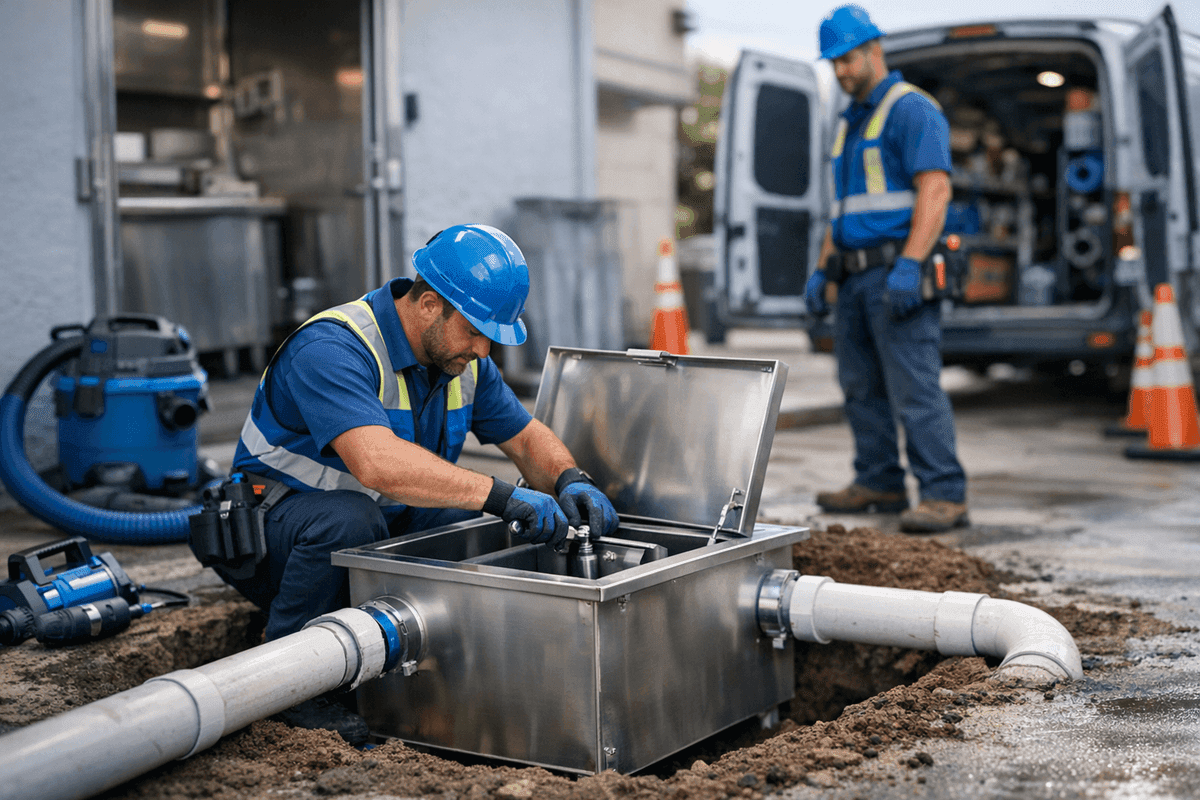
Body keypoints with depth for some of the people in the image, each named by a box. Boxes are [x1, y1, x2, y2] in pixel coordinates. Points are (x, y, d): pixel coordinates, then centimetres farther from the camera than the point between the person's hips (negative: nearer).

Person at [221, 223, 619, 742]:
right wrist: (500, 495, -46)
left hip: (384, 530, 7)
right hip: (270, 525, -7)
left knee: (488, 527, -13)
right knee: (349, 518, -38)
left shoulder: (462, 356, -2)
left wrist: (571, 481, -16)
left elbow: (527, 438, 6)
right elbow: (378, 462, -44)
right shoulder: (331, 349, -28)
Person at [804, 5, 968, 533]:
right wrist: (822, 270, 17)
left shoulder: (911, 109, -6)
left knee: (914, 387, -12)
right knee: (861, 386, 12)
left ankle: (944, 495, -10)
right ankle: (879, 484, 21)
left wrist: (908, 265, -26)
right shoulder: (849, 122, 22)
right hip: (854, 277, 9)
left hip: (897, 276, -9)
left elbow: (935, 191, -17)